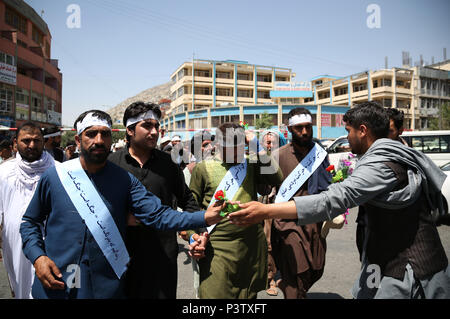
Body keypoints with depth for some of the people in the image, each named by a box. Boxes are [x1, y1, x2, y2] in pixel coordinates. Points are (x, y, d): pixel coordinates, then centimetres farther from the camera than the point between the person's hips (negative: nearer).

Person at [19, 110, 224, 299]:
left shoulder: (124, 180, -3)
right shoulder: (53, 176, -2)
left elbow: (157, 215, -13)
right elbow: (30, 221, 8)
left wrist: (204, 217, -26)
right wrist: (37, 257, -8)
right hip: (54, 285, 0)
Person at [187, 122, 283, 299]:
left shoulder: (249, 165, 9)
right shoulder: (203, 168, 0)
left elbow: (277, 178, -4)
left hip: (252, 244, 4)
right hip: (218, 247, -3)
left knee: (248, 293, 15)